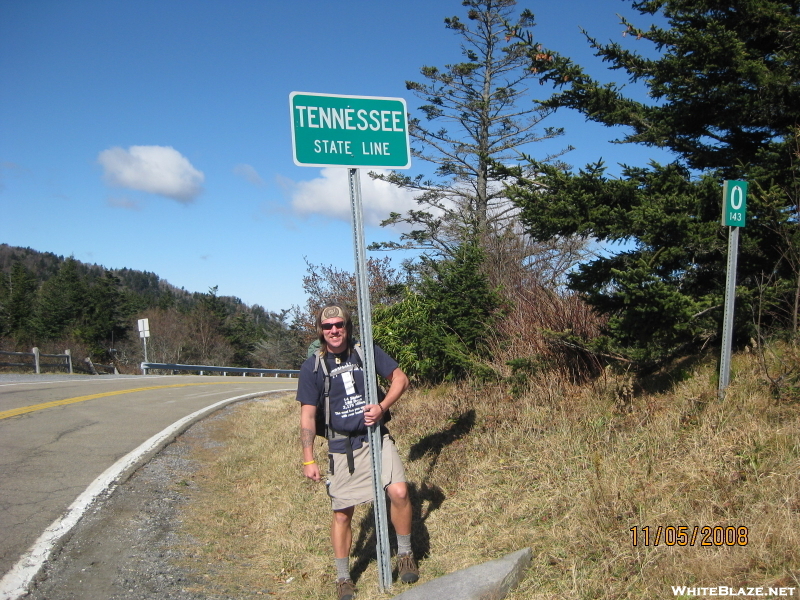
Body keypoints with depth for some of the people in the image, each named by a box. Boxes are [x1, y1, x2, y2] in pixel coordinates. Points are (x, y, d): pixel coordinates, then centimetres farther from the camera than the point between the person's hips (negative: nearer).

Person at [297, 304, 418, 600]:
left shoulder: (367, 352, -1)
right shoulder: (312, 367, -4)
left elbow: (400, 378, 5)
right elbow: (307, 416, -3)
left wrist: (382, 406, -12)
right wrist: (308, 460, -7)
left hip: (376, 438, 1)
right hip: (341, 447, 0)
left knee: (399, 492, -15)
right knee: (342, 513, 5)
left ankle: (405, 553, 11)